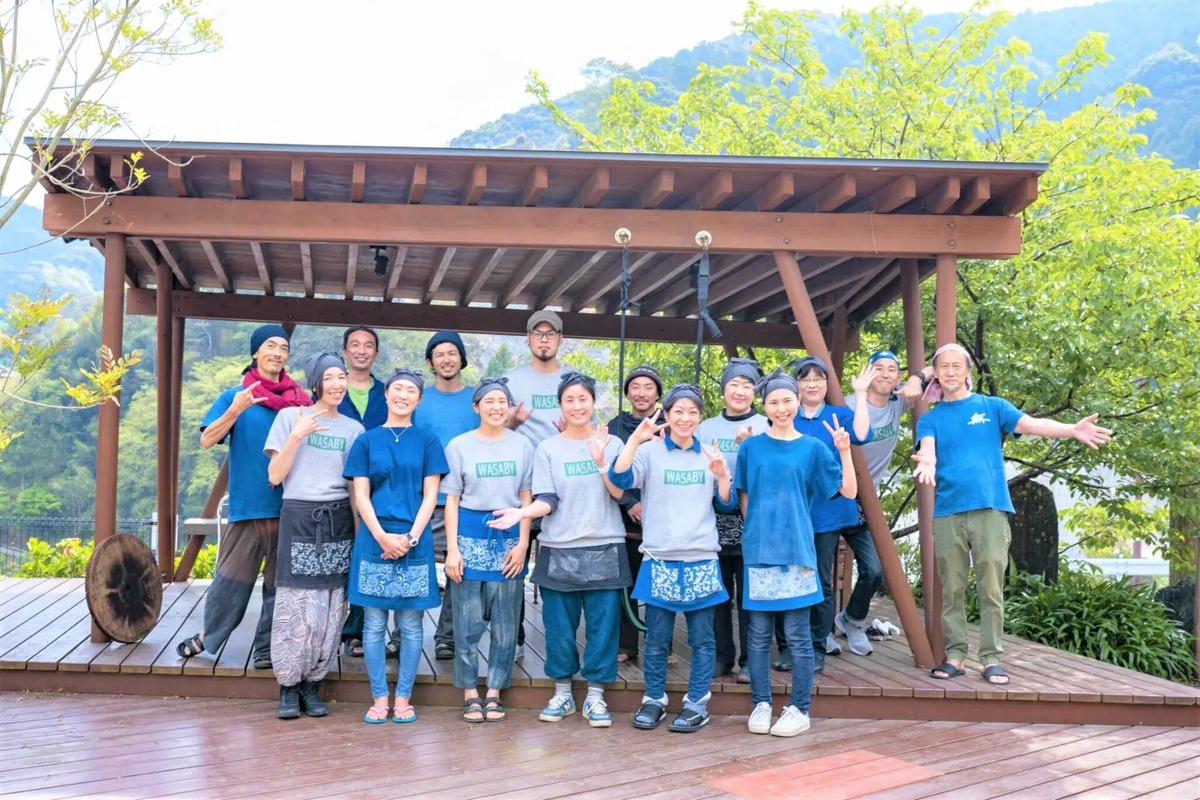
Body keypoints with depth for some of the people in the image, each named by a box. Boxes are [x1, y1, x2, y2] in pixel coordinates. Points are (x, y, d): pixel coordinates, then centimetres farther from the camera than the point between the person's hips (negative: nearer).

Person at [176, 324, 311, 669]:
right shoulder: (235, 396, 3)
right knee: (232, 579, 3)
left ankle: (268, 648, 16)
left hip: (290, 508, 2)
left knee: (280, 583, 7)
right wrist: (235, 411, -20)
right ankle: (208, 637, 23)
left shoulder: (300, 400, 8)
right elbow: (206, 440, -6)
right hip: (248, 506, -2)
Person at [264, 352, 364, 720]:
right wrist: (297, 436, -12)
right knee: (295, 602, -5)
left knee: (330, 606, 3)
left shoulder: (353, 428, 10)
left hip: (338, 520, 3)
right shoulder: (290, 416, 3)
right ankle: (289, 685, 7)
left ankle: (313, 683, 13)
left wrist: (360, 532, 3)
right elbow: (275, 476, -2)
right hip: (299, 517, -3)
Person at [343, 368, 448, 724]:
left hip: (415, 544, 0)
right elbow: (361, 496, 2)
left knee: (411, 625, 4)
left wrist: (411, 537, -10)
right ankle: (379, 698, 12)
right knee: (374, 624, 3)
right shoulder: (367, 441, 7)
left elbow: (430, 495, 2)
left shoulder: (427, 441, 7)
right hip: (374, 541, 0)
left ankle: (403, 698, 13)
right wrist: (382, 536, -10)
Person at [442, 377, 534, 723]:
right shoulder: (459, 445, 1)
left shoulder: (522, 445, 5)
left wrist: (523, 542, -2)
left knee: (505, 623, 5)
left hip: (510, 536, 2)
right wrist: (452, 549, -6)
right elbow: (451, 500, 1)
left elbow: (526, 498, 7)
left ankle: (494, 694, 15)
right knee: (468, 621, 1)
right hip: (470, 535, -1)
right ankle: (470, 694, 12)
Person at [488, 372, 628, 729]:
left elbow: (621, 494, -3)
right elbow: (547, 501, -3)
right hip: (559, 551, 0)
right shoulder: (547, 449, 4)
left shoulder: (612, 444, 5)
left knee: (602, 624, 2)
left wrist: (601, 462, -16)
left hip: (605, 549, 0)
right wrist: (521, 513, -21)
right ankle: (562, 693, 20)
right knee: (559, 626, 4)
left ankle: (595, 696, 14)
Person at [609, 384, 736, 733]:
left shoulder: (709, 454, 9)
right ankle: (654, 699, 20)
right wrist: (635, 438, -24)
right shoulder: (650, 452, 0)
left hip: (701, 561, 2)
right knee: (657, 638, 5)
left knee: (702, 638, 5)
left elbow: (726, 505, 10)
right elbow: (619, 478, -16)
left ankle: (696, 703, 15)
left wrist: (722, 476, -8)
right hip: (660, 561, -2)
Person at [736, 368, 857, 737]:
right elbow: (744, 499, 13)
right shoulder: (751, 448, 6)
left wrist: (844, 451, -11)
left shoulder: (813, 448, 4)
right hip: (758, 550, 1)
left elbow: (849, 491, 1)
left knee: (797, 635, 1)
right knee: (759, 634, 6)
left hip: (797, 550, -1)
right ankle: (761, 705, 16)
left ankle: (799, 710, 10)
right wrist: (754, 534, 8)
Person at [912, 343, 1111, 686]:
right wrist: (926, 464, -32)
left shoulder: (992, 407, 11)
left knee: (991, 589, -1)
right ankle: (955, 655, 13)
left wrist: (1072, 430, -24)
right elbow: (927, 450, -7)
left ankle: (991, 659, 6)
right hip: (947, 512, 1)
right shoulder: (930, 419, 13)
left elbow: (1032, 424, -5)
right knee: (951, 590, 5)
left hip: (990, 508, -1)